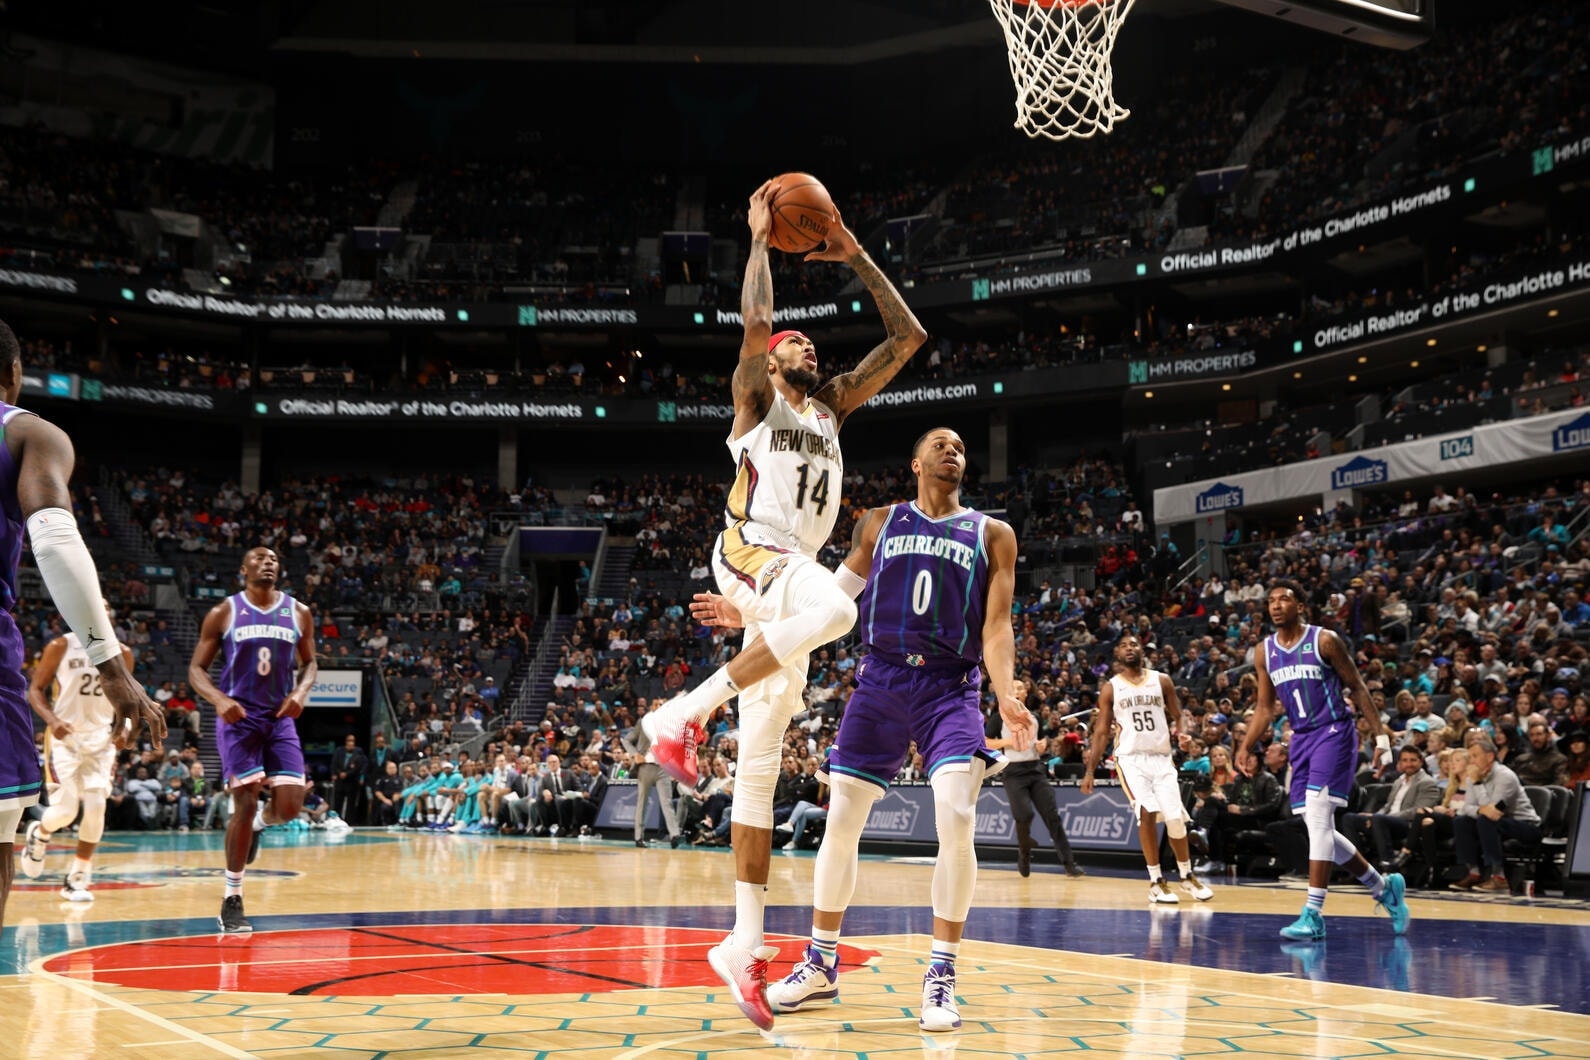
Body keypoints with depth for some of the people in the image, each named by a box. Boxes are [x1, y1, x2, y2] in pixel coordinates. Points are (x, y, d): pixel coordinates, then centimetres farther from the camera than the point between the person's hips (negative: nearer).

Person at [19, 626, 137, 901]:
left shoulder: (122, 653, 3)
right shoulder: (60, 647, -7)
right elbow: (35, 689, -4)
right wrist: (52, 720, -21)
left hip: (100, 737, 3)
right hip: (65, 736, -3)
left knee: (96, 807, -8)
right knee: (65, 810, -10)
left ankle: (77, 879, 6)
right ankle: (39, 833, 27)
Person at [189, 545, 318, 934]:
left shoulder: (298, 613, 4)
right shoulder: (223, 613, -3)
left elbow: (309, 662, 15)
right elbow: (196, 668, -1)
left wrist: (301, 691, -7)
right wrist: (219, 699, -21)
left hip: (280, 717, 3)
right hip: (238, 717, -3)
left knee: (290, 806, -8)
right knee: (245, 804, -10)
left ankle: (259, 824, 31)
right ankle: (232, 899, 4)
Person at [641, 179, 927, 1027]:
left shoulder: (832, 408, 25)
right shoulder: (756, 399, 9)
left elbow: (907, 337, 22)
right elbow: (754, 322, -11)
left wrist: (855, 257, 20)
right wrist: (759, 239, 1)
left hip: (790, 576, 6)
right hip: (747, 552, -6)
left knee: (759, 771, 3)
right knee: (834, 607, -40)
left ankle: (746, 944, 2)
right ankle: (684, 713, -28)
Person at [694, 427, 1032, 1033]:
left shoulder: (992, 534, 8)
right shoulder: (881, 524, 12)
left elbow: (996, 624, 1)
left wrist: (1006, 695, -15)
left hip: (951, 687, -2)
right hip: (881, 680, 2)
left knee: (956, 818, -20)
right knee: (840, 821, 1)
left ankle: (941, 975, -7)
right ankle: (821, 965, 18)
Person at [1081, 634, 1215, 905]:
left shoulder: (1161, 681, 6)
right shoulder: (1110, 688, 4)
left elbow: (1178, 717, 10)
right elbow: (1101, 732, 5)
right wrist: (1089, 771, -1)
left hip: (1162, 758, 2)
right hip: (1131, 758, -2)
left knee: (1175, 818, -1)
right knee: (1147, 813, -18)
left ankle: (1187, 876, 21)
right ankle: (1156, 882, -8)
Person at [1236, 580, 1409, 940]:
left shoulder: (1324, 641, -8)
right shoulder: (1264, 652, 7)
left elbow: (1357, 688, -3)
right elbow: (1265, 707, 13)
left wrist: (1380, 734, -8)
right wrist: (1246, 747, 3)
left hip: (1334, 732, -6)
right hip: (1301, 738, 6)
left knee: (1318, 820, -16)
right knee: (1319, 828, 8)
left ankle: (1313, 914, -14)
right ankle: (1384, 886, 27)